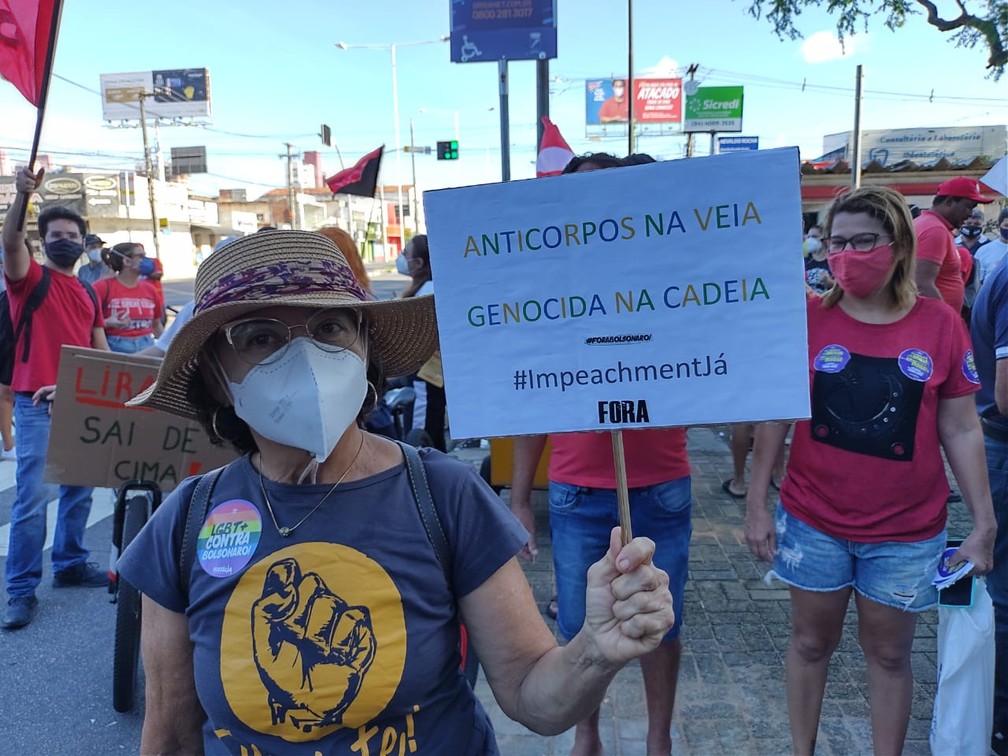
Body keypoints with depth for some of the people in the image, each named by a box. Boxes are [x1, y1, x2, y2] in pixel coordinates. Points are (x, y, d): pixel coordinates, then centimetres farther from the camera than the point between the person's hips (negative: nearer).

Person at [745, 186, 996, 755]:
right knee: (811, 642, 16)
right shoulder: (808, 320, -7)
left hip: (906, 532, 0)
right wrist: (756, 503, -3)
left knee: (889, 653, 17)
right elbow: (775, 416, -2)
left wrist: (985, 523, -1)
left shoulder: (941, 325, -6)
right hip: (813, 522, 0)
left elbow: (962, 431, 0)